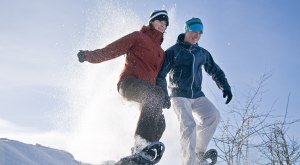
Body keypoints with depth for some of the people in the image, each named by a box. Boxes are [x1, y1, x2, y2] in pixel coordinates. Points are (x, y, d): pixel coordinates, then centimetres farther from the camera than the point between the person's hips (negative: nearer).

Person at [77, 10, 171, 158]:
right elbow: (113, 49, 0)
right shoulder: (138, 37, 8)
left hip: (145, 88, 7)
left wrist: (164, 95, 11)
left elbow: (159, 75, 26)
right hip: (129, 82, -7)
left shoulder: (161, 52, 26)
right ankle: (142, 142, -43)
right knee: (155, 95, -36)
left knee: (159, 124, -11)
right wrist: (90, 55, -13)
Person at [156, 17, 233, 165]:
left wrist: (225, 87, 8)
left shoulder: (202, 53, 14)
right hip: (179, 96, -5)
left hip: (197, 95, 5)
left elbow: (215, 71, 22)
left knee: (213, 116, -17)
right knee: (188, 125, -22)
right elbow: (161, 74, -2)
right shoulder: (173, 51, -1)